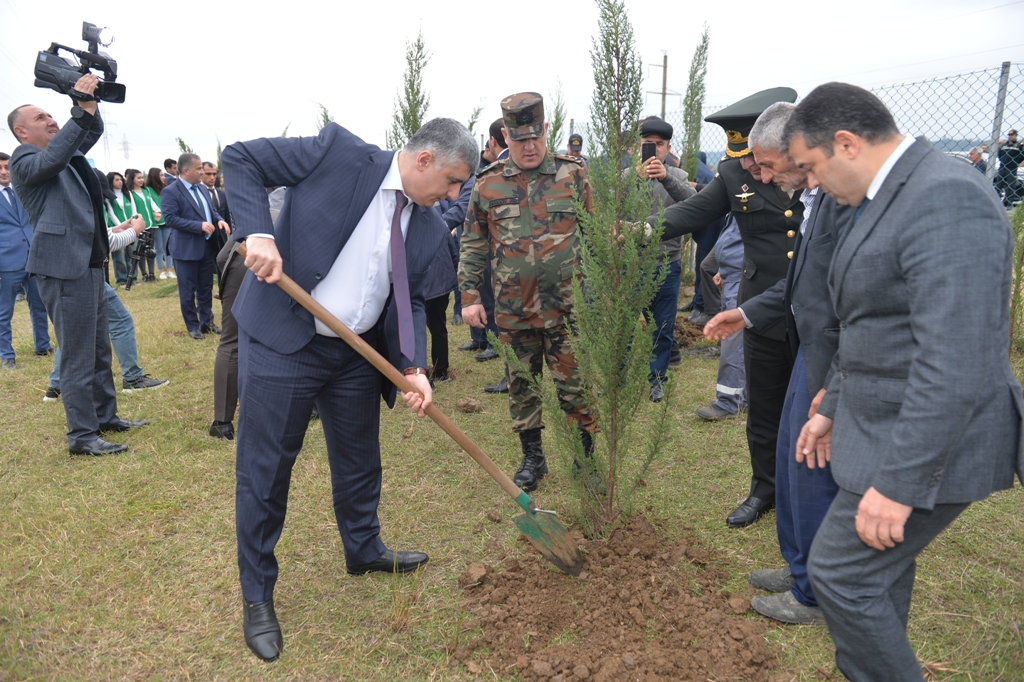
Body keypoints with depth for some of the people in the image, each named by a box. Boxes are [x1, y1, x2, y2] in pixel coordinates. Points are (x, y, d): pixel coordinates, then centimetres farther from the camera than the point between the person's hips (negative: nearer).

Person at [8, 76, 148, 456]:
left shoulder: (65, 154, 17)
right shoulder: (24, 161, -7)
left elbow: (92, 132, 17)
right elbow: (52, 159, -27)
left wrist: (90, 105, -3)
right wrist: (81, 110, -30)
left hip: (89, 264, 9)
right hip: (63, 268, -9)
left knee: (99, 350, 16)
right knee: (78, 357, -7)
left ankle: (106, 417, 27)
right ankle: (82, 436, -1)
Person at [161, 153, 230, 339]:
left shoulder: (203, 188, 10)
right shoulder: (171, 191, -13)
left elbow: (212, 210, 17)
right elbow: (170, 218, -20)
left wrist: (219, 220, -7)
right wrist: (199, 225, -25)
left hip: (207, 246, 7)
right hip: (187, 249, -7)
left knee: (206, 288, 16)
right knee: (188, 290, 6)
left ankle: (207, 321, 28)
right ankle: (192, 326, 17)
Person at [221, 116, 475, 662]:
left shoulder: (429, 228, 3)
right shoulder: (339, 152, -14)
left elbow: (408, 302, 7)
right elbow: (239, 157, -9)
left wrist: (413, 367, -9)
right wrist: (258, 233, -25)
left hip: (358, 353, 6)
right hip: (281, 342, -5)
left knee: (359, 459, 20)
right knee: (264, 472, 4)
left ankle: (364, 549, 46)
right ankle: (257, 596, 24)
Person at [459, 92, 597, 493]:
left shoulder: (573, 175, -1)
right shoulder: (487, 184, 2)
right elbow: (472, 246, 8)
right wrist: (469, 296, 3)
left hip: (566, 307, -2)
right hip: (512, 310, 2)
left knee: (574, 386, 4)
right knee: (521, 387, 13)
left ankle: (585, 457, 23)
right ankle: (532, 457, 30)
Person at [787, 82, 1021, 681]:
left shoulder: (946, 198, -23)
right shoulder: (894, 197, 10)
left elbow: (956, 366, -29)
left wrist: (896, 483, -26)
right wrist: (834, 408, 21)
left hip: (929, 444, -10)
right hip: (889, 423, 10)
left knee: (840, 571, -1)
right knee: (880, 567, 20)